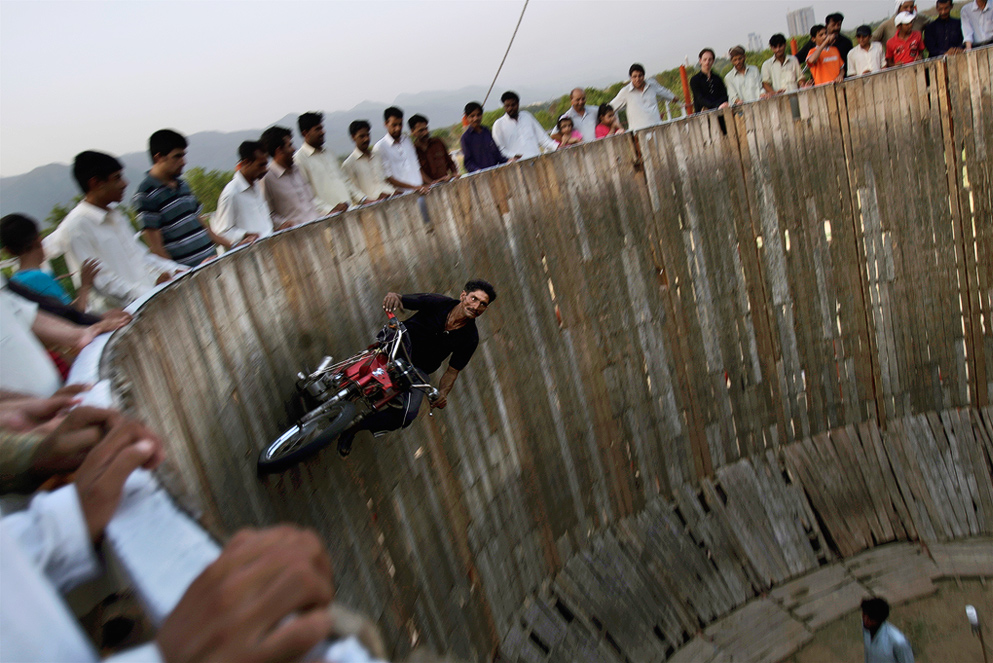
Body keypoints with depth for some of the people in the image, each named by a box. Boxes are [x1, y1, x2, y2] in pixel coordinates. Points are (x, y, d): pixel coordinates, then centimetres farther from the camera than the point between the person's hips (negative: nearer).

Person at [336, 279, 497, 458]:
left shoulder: (470, 339, -5)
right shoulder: (437, 303, -13)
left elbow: (452, 371, 2)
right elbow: (399, 300, -12)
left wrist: (443, 393, -18)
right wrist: (393, 296, -39)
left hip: (418, 369, 2)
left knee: (407, 415, -20)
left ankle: (356, 426, 0)